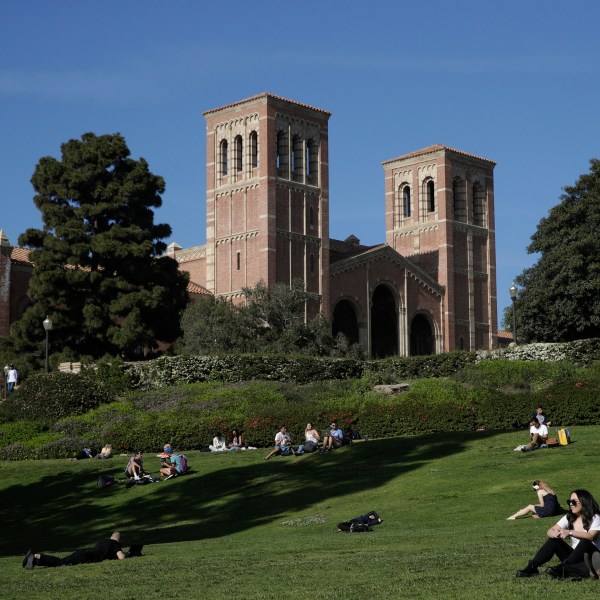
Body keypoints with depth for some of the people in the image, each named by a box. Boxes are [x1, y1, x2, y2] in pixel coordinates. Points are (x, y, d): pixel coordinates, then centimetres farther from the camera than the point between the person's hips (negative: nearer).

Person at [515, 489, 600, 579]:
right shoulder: (569, 518, 6)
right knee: (553, 539, -16)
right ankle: (532, 567, -23)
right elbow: (550, 531, -5)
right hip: (575, 556, 4)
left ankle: (562, 568, -39)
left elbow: (590, 536, -28)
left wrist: (569, 532, -40)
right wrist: (554, 533, -31)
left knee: (585, 541, -35)